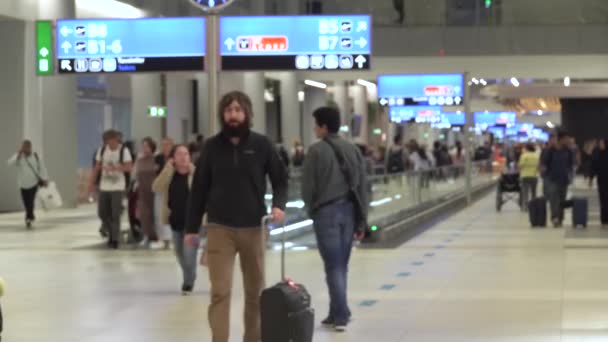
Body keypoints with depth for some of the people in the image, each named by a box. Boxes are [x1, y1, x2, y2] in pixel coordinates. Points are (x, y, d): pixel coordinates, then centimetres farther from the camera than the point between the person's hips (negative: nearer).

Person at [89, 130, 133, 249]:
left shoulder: (124, 151, -7)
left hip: (118, 187, -4)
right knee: (102, 213, 7)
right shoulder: (102, 150, 5)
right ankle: (111, 233, 27)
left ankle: (114, 239, 3)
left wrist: (115, 168, -29)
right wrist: (92, 182, 9)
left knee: (115, 214, -6)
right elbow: (97, 167, 11)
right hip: (104, 187, 4)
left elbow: (129, 167, -16)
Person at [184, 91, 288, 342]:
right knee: (220, 291, -8)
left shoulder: (262, 145, 1)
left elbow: (280, 179, 7)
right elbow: (199, 188, 5)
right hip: (219, 228, -1)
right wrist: (191, 227, 4)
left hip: (253, 227, 1)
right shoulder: (212, 146, 2)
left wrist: (278, 204, -13)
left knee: (255, 291, 11)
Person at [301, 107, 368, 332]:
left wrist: (311, 210, 11)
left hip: (326, 212, -5)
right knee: (341, 264, 12)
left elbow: (308, 186, -7)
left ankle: (341, 315, -4)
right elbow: (363, 186, 8)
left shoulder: (317, 150, -9)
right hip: (348, 210, 5)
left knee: (333, 265, -2)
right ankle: (337, 313, 16)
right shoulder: (353, 149, 8)